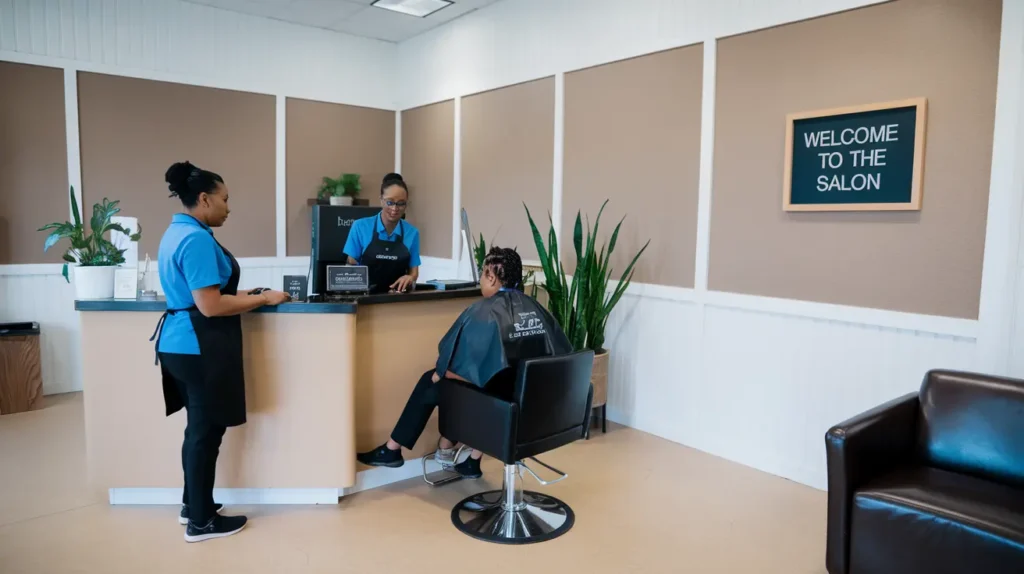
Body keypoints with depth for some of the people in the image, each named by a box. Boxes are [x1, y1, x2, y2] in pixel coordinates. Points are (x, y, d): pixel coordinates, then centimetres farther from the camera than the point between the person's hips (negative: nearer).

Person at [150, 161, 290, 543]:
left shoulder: (178, 232, 12)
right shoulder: (197, 238, -20)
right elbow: (211, 306, -24)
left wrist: (245, 295, 15)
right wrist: (264, 299, -16)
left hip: (183, 343, 10)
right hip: (199, 347, -10)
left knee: (200, 428, 20)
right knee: (206, 431, 2)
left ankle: (192, 504, 33)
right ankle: (201, 521, 15)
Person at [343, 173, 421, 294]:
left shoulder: (412, 233, 4)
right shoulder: (360, 227, -1)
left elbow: (413, 271, 10)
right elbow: (350, 266, 4)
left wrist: (410, 278, -12)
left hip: (398, 295, 2)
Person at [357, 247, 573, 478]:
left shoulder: (484, 312, -16)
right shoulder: (535, 307, 2)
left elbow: (457, 366, -17)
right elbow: (564, 353, 9)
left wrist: (440, 373, 5)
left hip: (497, 395, -7)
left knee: (431, 382, 16)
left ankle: (392, 450, 29)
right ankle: (472, 459, 33)